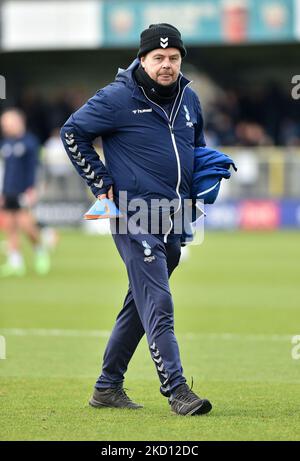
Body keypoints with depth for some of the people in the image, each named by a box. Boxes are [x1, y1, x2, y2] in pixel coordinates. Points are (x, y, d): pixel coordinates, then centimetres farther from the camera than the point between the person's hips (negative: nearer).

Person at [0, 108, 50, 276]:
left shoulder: (29, 141, -5)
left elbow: (33, 167, -7)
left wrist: (32, 189, -14)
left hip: (24, 191, -6)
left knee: (25, 223, -14)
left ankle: (40, 251, 11)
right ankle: (15, 263, 4)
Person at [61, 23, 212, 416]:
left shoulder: (189, 99, 11)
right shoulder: (119, 98, -8)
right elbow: (73, 132, -1)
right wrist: (101, 184, -4)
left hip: (174, 220, 7)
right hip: (135, 216, -7)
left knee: (140, 305, 13)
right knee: (158, 306, -14)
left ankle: (108, 387, 22)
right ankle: (176, 391, -17)